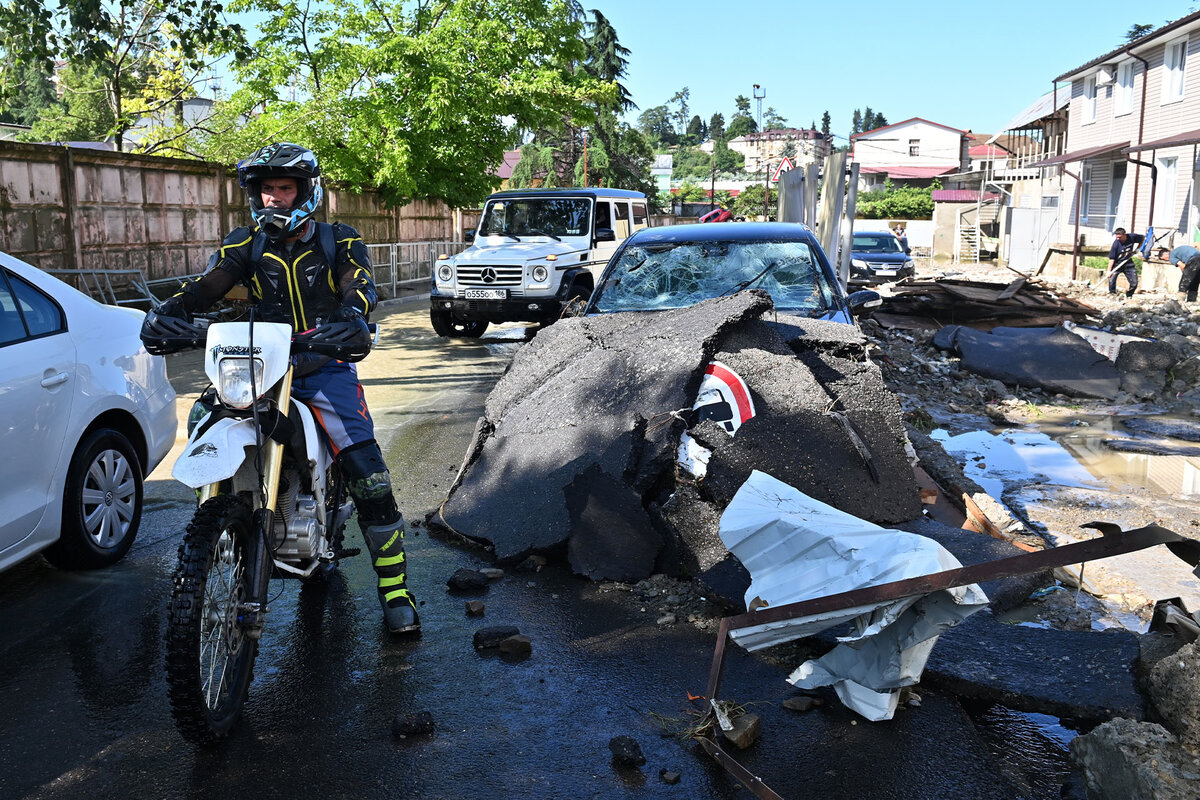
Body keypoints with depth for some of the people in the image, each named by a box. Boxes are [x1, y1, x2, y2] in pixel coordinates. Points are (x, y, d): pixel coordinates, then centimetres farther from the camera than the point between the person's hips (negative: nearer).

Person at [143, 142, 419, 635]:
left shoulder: (337, 241, 5)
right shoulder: (246, 245, 11)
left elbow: (361, 284, -13)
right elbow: (206, 287, -2)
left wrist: (348, 314, -37)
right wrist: (169, 311, -24)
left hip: (325, 366, -2)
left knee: (368, 477, -15)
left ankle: (394, 587, -5)